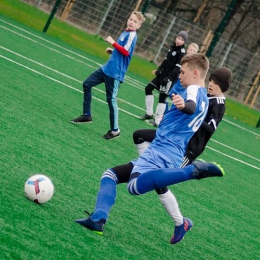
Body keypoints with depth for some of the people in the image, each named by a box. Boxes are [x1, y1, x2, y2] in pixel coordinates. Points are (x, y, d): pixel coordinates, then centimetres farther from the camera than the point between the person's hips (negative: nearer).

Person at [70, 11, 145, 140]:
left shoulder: (132, 35, -13)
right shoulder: (125, 33, 12)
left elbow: (126, 52, -26)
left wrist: (113, 42, -24)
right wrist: (112, 51, 9)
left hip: (116, 73, -10)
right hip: (107, 68, 10)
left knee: (111, 99, -6)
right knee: (87, 84, 15)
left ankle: (115, 130, 6)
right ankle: (87, 115, 23)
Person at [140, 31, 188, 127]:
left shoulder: (182, 52, -16)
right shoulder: (173, 47, 7)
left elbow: (178, 68, -21)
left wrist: (169, 78, -27)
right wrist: (158, 69, 15)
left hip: (171, 77, -9)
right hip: (163, 73, 9)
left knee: (162, 97, -10)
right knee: (148, 89, 10)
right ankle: (149, 113, 18)